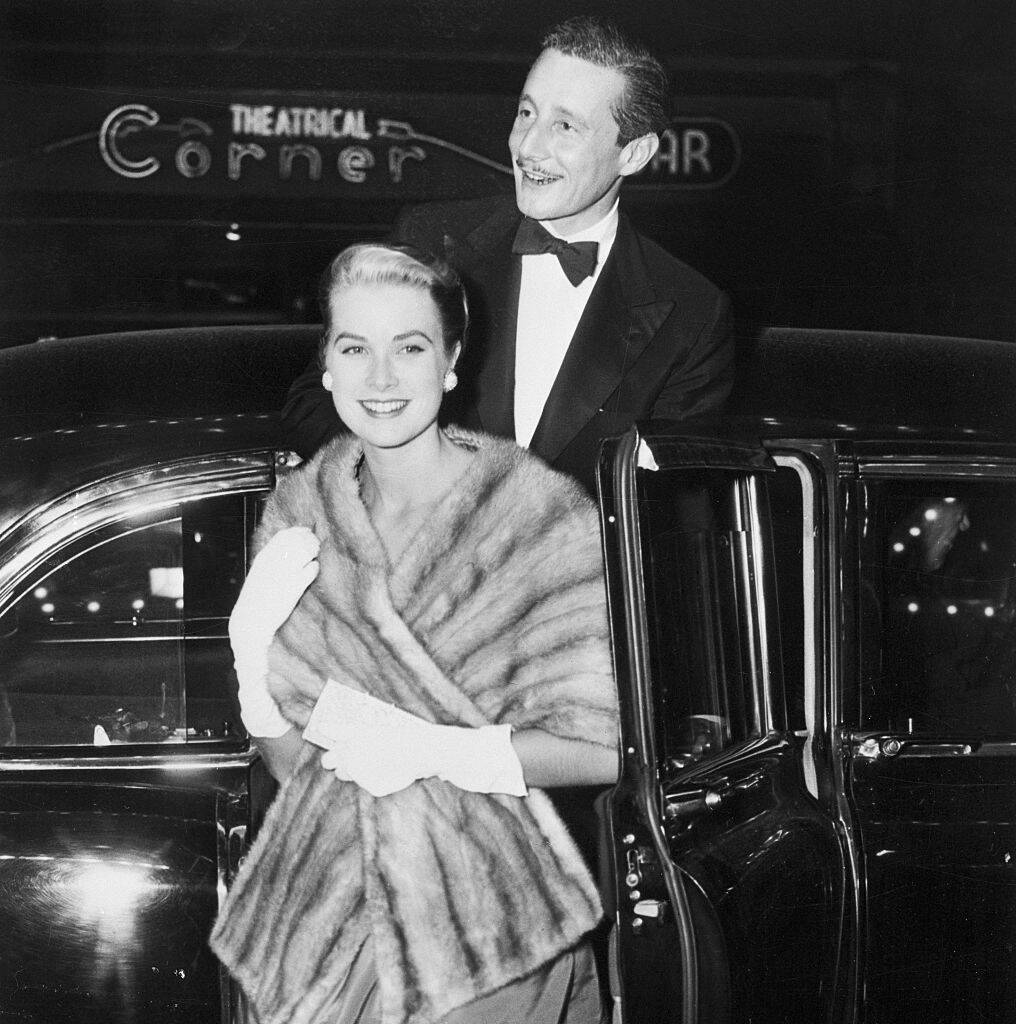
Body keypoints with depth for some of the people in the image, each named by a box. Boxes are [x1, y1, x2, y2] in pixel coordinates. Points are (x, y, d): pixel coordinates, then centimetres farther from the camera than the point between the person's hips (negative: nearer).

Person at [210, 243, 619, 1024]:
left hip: (489, 918, -4)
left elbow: (607, 746, -13)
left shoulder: (542, 513, -14)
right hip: (328, 899, 4)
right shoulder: (296, 517, 1)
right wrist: (252, 633, -14)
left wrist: (435, 749, -20)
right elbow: (287, 755, 2)